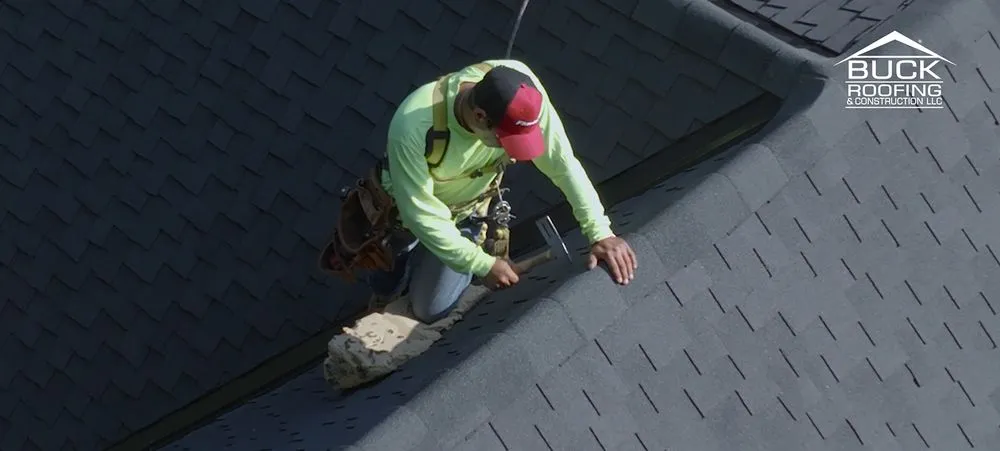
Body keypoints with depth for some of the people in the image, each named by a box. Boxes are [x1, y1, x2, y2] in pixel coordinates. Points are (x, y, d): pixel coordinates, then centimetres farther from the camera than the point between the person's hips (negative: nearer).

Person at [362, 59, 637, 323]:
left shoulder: (523, 95, -38)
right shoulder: (413, 127, -45)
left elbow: (563, 163, -30)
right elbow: (421, 212, -36)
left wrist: (600, 232, -36)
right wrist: (483, 265, -33)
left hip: (465, 207, 2)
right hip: (411, 205, -1)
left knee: (430, 310, 8)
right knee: (385, 287, 18)